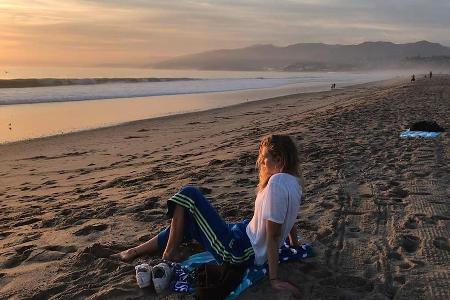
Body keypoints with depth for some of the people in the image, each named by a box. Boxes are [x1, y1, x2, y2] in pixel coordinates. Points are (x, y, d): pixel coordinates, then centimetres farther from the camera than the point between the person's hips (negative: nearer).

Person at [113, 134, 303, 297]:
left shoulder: (277, 182, -23)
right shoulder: (293, 180, 5)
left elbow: (272, 235, -23)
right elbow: (289, 219, 16)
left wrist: (274, 279, -20)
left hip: (238, 252, -10)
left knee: (188, 195, -7)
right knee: (184, 223, 20)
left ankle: (170, 254, 7)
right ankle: (135, 252, 32)